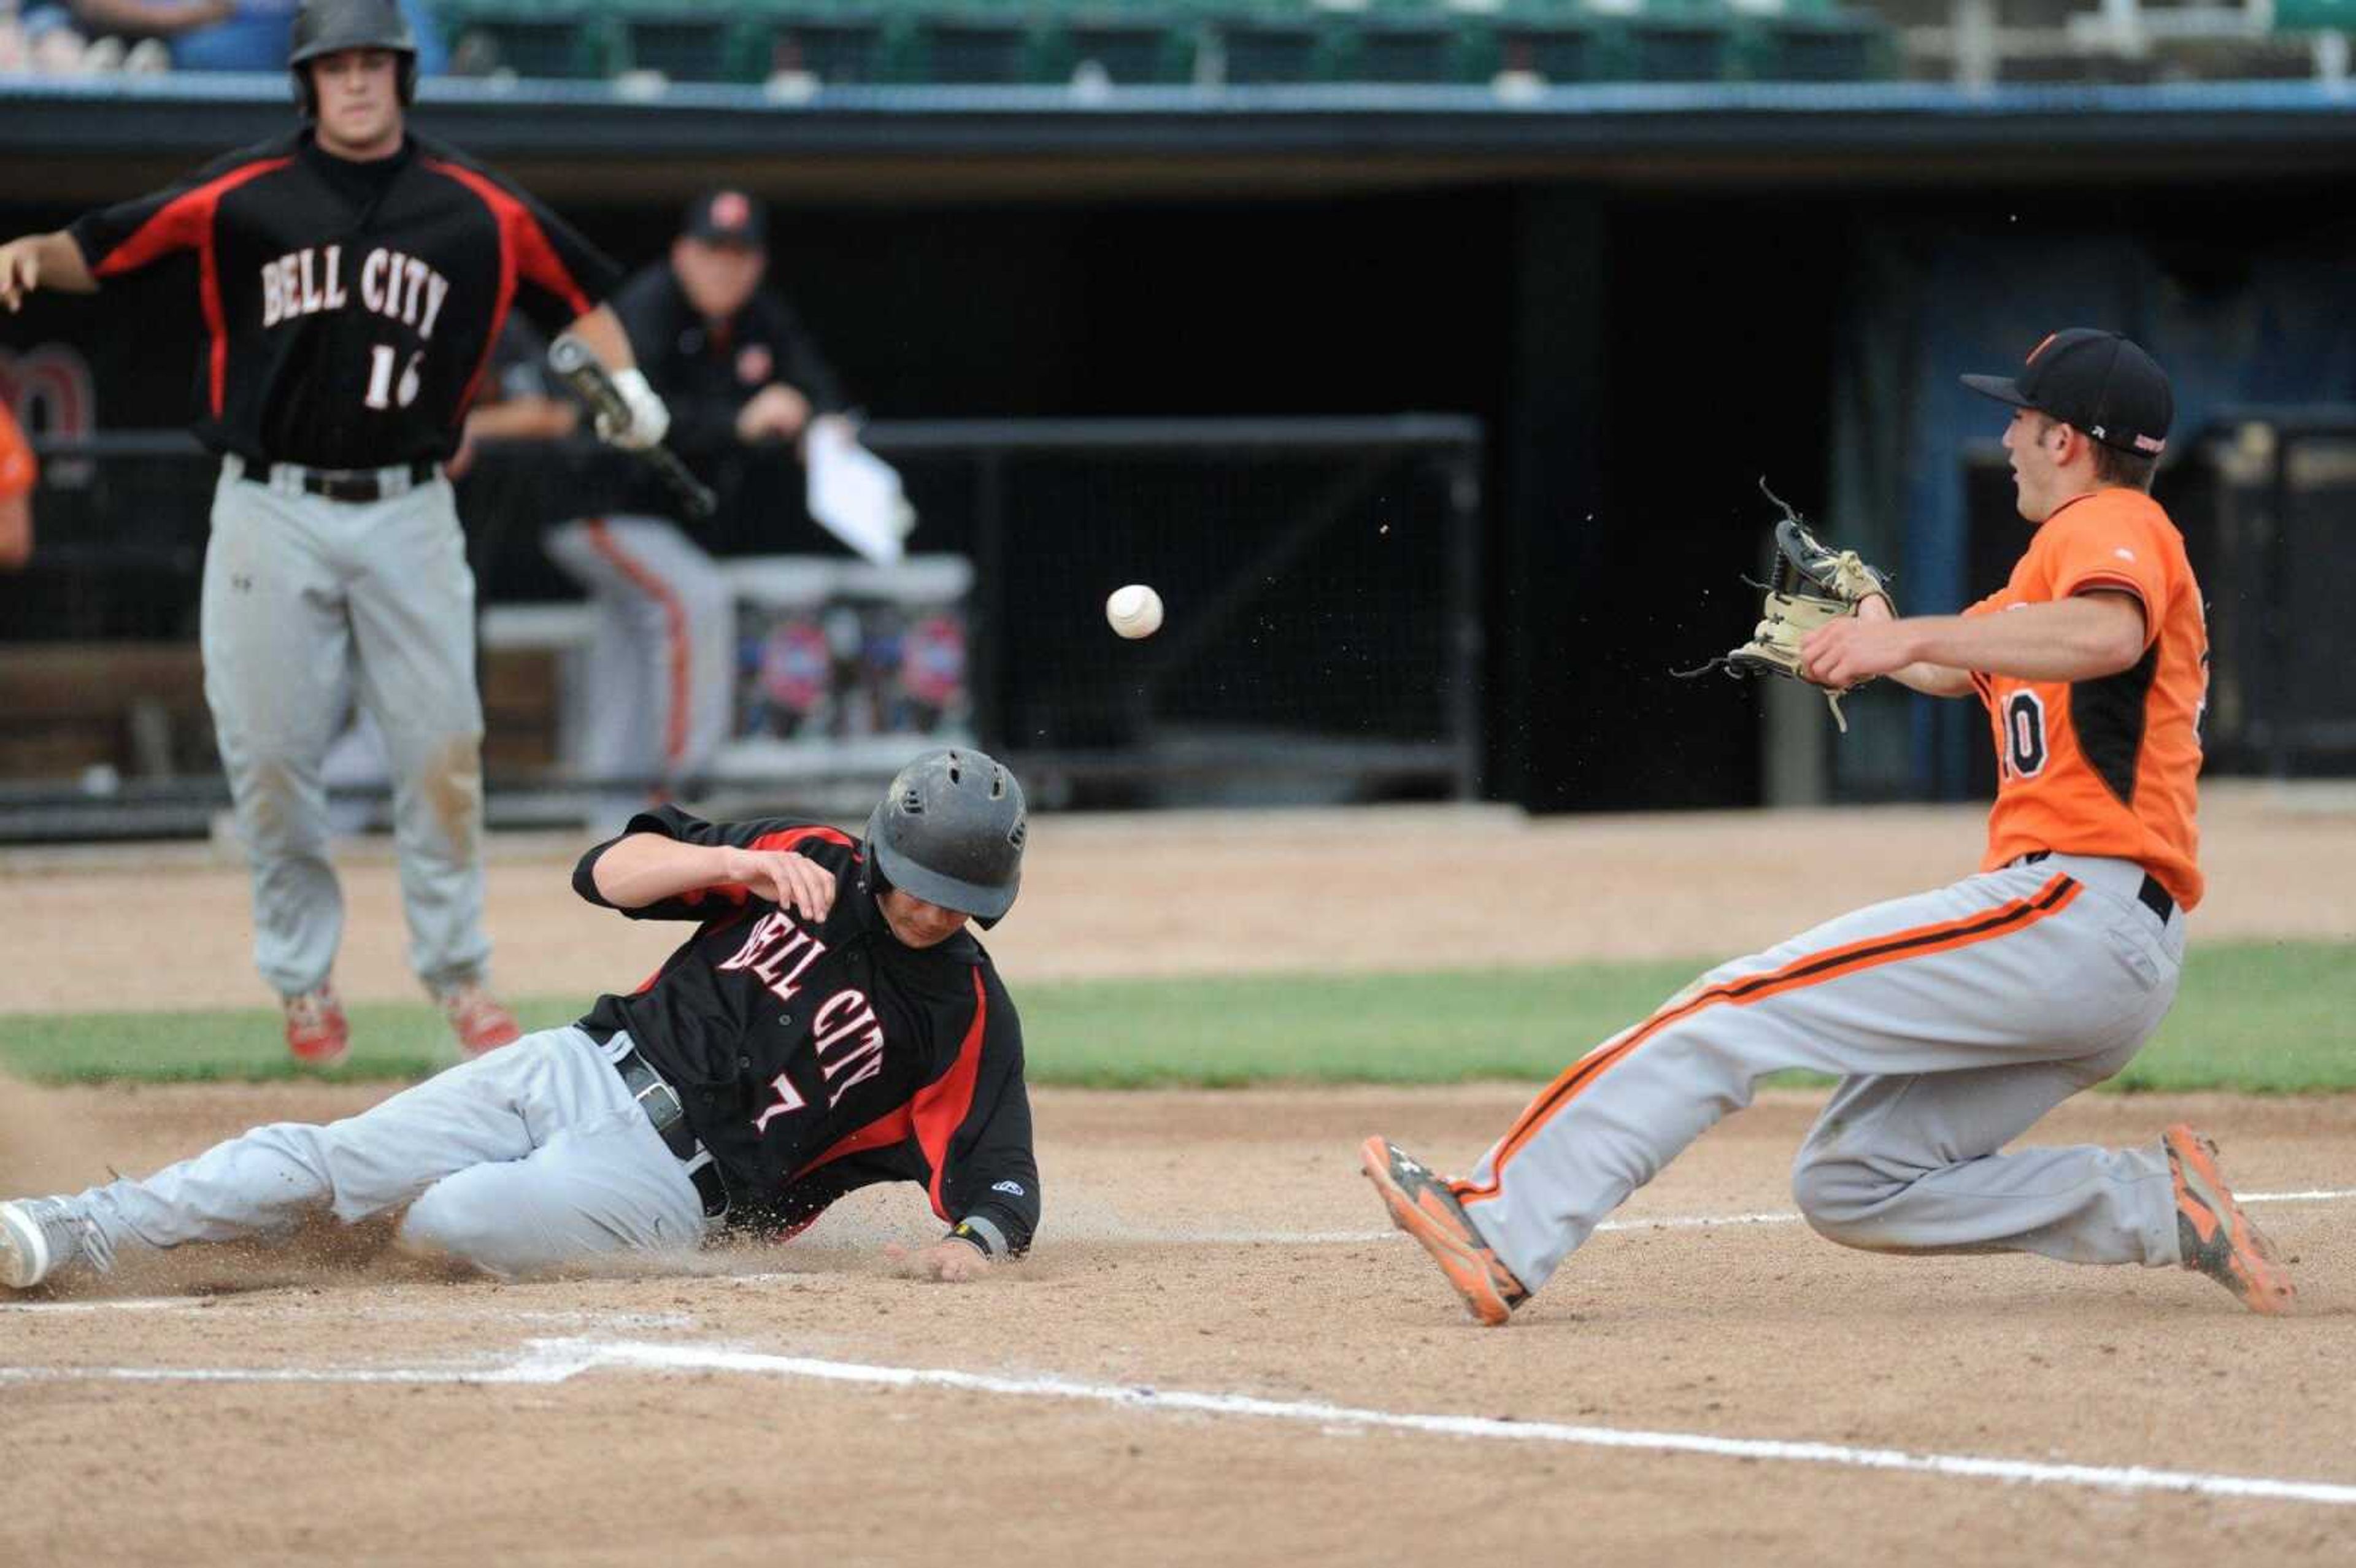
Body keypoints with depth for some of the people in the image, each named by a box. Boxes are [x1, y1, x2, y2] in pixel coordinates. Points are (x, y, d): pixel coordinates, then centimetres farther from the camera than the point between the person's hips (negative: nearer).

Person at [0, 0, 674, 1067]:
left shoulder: (478, 211, 3)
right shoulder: (242, 197, -2)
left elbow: (577, 288, 12)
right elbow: (103, 250, -2)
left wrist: (622, 382, -5)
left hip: (408, 513, 1)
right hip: (270, 510, -1)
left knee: (442, 751, 1)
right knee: (270, 756, 2)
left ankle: (456, 972, 16)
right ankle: (302, 976, 18)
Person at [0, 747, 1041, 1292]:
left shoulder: (968, 1017, -6)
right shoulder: (811, 862, 3)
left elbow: (1002, 1180, -10)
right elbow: (611, 871, 0)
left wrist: (974, 1242, -33)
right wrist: (739, 864, -18)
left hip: (669, 1177, -4)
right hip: (582, 1068, 4)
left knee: (456, 1221, -29)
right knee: (321, 1159, -10)